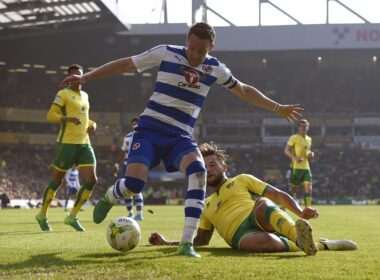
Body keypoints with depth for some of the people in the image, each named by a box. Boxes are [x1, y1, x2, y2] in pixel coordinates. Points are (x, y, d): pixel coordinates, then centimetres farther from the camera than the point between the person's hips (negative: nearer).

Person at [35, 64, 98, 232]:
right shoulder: (63, 94, -6)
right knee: (56, 181, 2)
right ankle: (42, 216, 20)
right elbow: (50, 115, -14)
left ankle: (72, 217, 4)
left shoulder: (85, 96, 17)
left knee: (91, 181, -6)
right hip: (67, 143, -7)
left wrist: (92, 124, 10)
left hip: (84, 144, 7)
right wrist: (68, 119, -29)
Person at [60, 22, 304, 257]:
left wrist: (278, 108, 24)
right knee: (134, 184, -22)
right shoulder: (166, 53, -5)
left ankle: (187, 243, -30)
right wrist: (85, 77, -2)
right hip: (150, 129, -2)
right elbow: (124, 64, 1)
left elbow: (244, 90, 21)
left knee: (198, 171, -30)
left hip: (181, 136, 2)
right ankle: (108, 198, 19)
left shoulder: (215, 68, 5)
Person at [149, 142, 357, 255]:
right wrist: (166, 243, 25)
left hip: (264, 221, -1)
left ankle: (298, 234, -67)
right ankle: (320, 245, -36)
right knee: (262, 242, -42)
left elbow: (279, 195, 16)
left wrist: (300, 213, -3)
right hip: (241, 235, 1)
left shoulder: (242, 180, 25)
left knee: (261, 204, -41)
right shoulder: (207, 206, 36)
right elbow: (201, 240, 35)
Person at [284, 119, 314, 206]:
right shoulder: (294, 138, -4)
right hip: (296, 167, -6)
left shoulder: (309, 139, 16)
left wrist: (311, 154, 6)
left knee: (309, 189, -5)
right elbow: (286, 150, -9)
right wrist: (295, 157, -25)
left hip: (306, 167, 6)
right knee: (293, 190, -2)